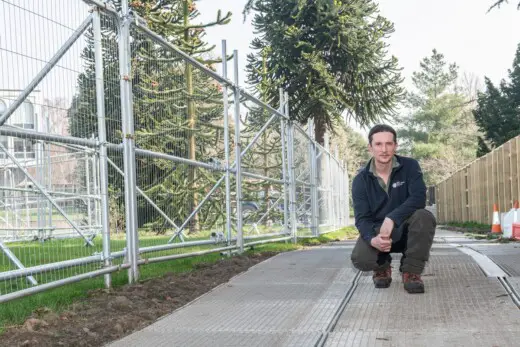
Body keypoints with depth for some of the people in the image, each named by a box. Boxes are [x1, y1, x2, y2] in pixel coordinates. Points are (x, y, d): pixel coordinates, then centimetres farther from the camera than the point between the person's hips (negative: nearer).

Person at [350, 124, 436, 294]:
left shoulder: (410, 166, -10)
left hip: (405, 228, 0)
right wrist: (372, 239, -37)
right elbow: (362, 218, -14)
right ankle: (382, 267, 11)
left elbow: (419, 198, -25)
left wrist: (392, 219, -38)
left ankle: (411, 271, -14)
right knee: (360, 259, -29)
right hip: (376, 230, 1)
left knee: (424, 217, -34)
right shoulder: (361, 180, -8)